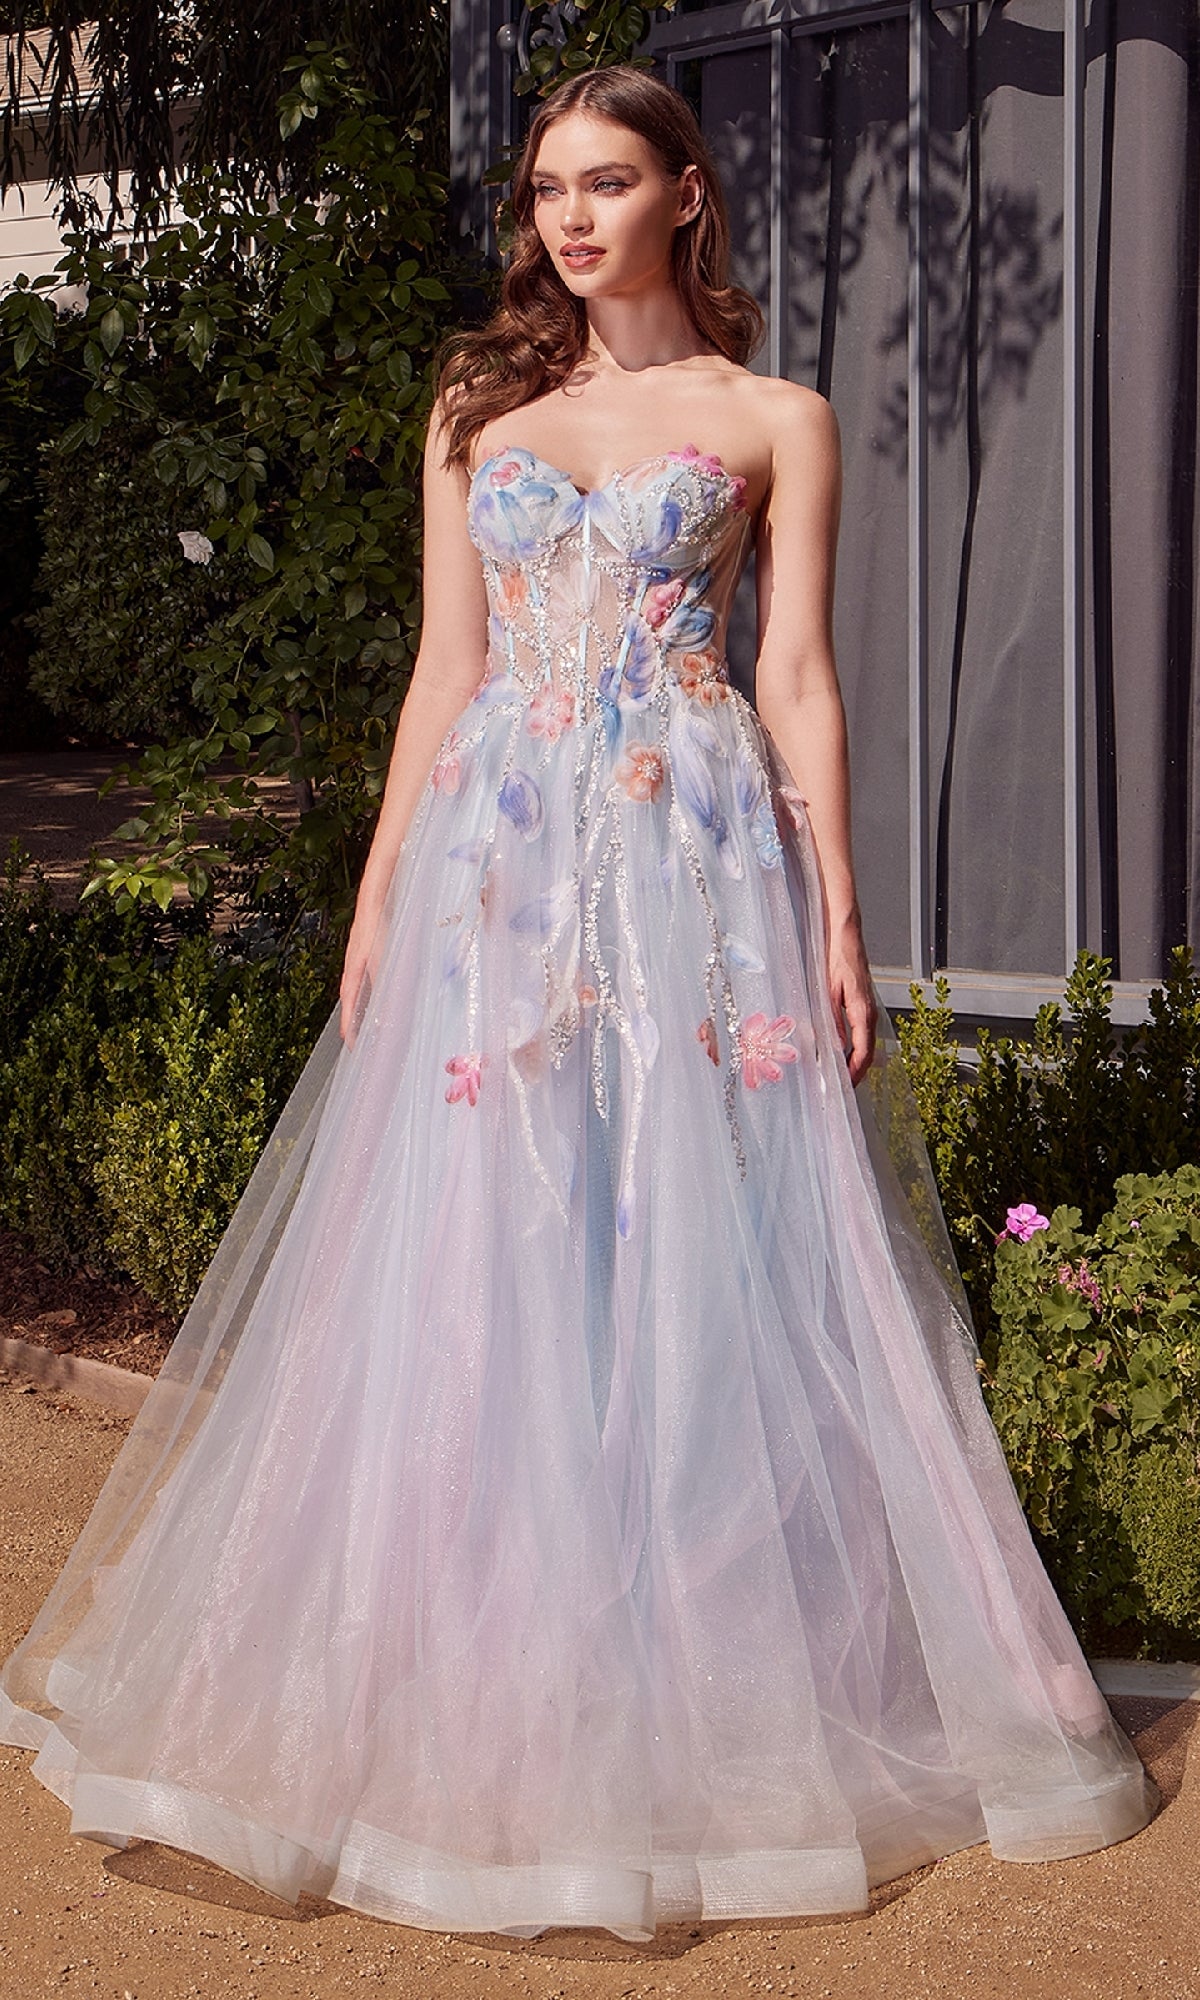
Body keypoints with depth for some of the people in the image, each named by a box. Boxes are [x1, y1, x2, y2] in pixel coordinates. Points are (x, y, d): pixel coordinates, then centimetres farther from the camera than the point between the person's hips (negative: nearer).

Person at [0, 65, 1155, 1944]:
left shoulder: (775, 422, 7)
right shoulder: (479, 412, 15)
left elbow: (798, 681, 3)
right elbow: (442, 676, 13)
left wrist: (834, 908, -6)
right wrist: (378, 896, 8)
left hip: (697, 864, -2)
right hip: (500, 858, 3)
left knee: (695, 1255, -1)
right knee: (481, 1260, 2)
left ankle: (707, 1694, 14)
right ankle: (494, 1695, 16)